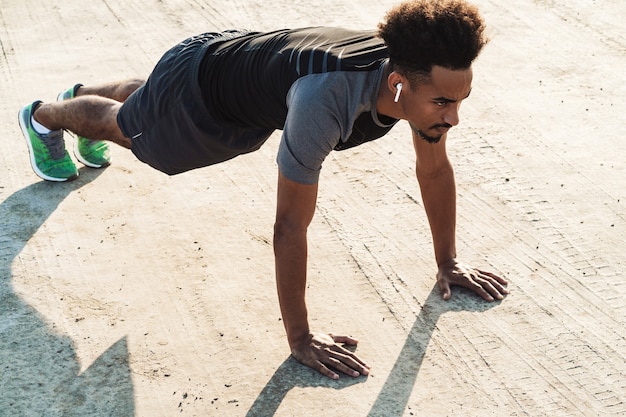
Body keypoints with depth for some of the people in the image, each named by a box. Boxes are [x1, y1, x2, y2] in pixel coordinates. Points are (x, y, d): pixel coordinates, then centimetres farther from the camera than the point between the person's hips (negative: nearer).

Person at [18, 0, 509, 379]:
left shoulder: (424, 77, -29)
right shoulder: (324, 99, -50)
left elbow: (434, 168, -10)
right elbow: (291, 224, -44)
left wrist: (448, 261, -4)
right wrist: (300, 338, -37)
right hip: (197, 82, -6)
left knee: (147, 102, 37)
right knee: (125, 126, 27)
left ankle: (83, 94, 71)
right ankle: (45, 117, 61)